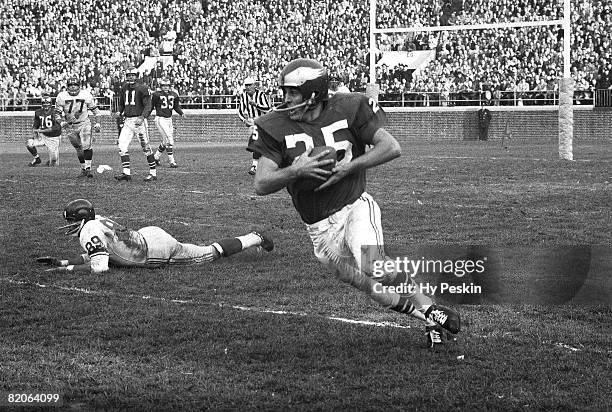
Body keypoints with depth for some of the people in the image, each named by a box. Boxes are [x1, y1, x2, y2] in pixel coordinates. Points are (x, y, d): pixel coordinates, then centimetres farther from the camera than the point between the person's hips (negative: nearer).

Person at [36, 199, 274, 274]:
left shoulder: (89, 231, -21)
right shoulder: (97, 221, 6)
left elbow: (98, 266, -27)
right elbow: (91, 256, 15)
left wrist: (67, 269, -23)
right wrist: (61, 262, 8)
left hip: (156, 250, -7)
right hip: (148, 236, 7)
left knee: (208, 254, 11)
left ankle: (254, 239, 25)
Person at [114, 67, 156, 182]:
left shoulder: (142, 89, -8)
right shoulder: (124, 88, 11)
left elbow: (148, 106, -10)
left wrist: (142, 117, -24)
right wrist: (119, 112, 3)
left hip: (139, 120, -6)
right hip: (127, 121, 6)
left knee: (146, 147, -1)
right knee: (122, 146, -5)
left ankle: (153, 173, 7)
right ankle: (126, 172, -5)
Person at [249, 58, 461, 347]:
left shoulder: (347, 109, -6)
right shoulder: (275, 127, -6)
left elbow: (391, 147, -8)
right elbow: (261, 185, -11)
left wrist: (348, 167, -19)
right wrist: (296, 171, -30)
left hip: (356, 206, -2)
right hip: (321, 228, 2)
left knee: (374, 268, -28)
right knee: (380, 293, 1)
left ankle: (427, 306, -7)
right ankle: (427, 314, 24)